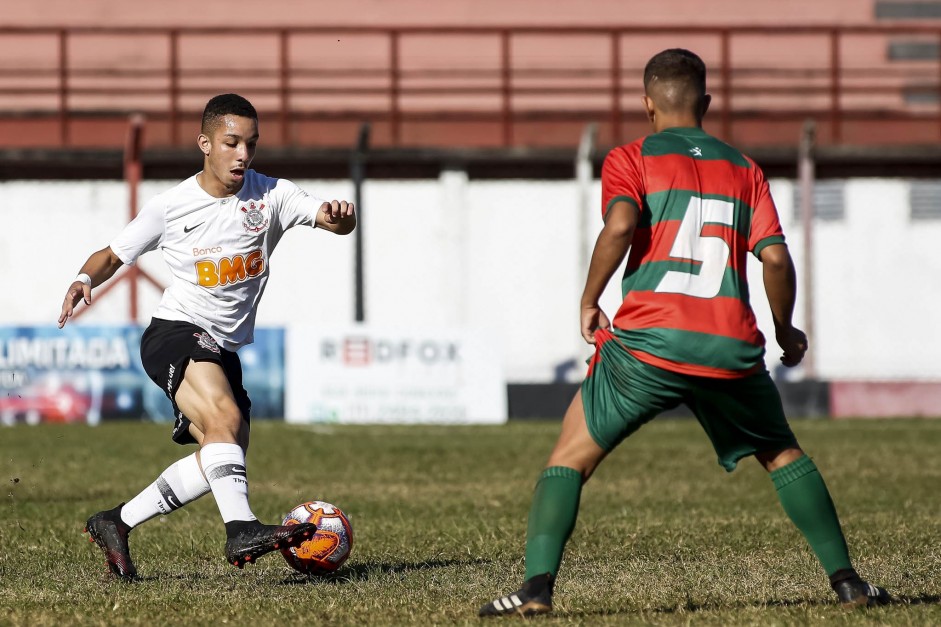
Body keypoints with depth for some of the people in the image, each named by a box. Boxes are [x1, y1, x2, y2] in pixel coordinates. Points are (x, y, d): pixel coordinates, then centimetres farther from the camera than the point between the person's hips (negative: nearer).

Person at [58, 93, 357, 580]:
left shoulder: (271, 195, 0)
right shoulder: (171, 206, -4)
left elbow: (336, 222, -11)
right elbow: (113, 255, 7)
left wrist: (340, 216, -35)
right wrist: (84, 279, -14)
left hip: (224, 350, 6)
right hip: (174, 334, -6)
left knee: (222, 457, 3)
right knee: (226, 418, -31)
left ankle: (115, 523, 16)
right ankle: (241, 530, -45)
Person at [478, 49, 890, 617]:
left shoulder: (630, 160, 9)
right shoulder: (744, 169, 17)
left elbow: (620, 224, -12)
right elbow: (775, 256, 6)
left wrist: (589, 301, -1)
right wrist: (786, 332, 20)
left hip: (648, 337, -2)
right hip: (732, 348, 3)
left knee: (571, 456, 9)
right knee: (783, 454, 23)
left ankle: (537, 587, -6)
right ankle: (846, 580, 18)